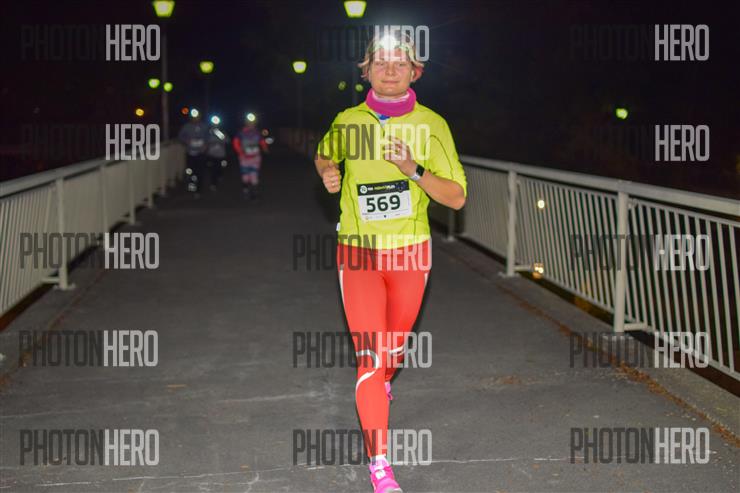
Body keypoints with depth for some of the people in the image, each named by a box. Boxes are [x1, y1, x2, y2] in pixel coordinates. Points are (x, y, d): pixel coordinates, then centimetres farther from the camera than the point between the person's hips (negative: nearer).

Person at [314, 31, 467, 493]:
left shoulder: (432, 125, -5)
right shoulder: (347, 121, -2)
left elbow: (457, 197, -8)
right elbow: (323, 154, 21)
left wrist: (414, 170, -23)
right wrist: (328, 172, -2)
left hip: (410, 252, 1)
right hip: (358, 252, -1)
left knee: (396, 343, 19)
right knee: (370, 357, -8)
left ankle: (381, 386, 55)